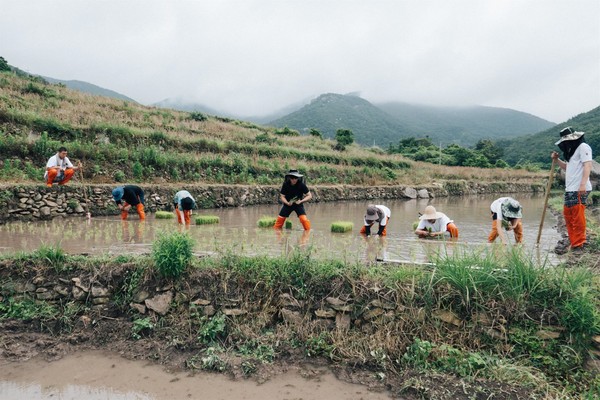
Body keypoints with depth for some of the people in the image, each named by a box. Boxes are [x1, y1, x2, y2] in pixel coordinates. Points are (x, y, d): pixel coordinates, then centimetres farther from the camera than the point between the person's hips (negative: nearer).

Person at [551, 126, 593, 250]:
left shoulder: (583, 147, -4)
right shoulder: (573, 150, 24)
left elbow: (587, 165, -15)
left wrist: (583, 184, -24)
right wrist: (557, 159, 17)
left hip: (579, 190, -10)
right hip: (570, 189, 10)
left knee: (578, 217, -9)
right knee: (568, 214, 12)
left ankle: (578, 244, -5)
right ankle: (574, 241, 20)